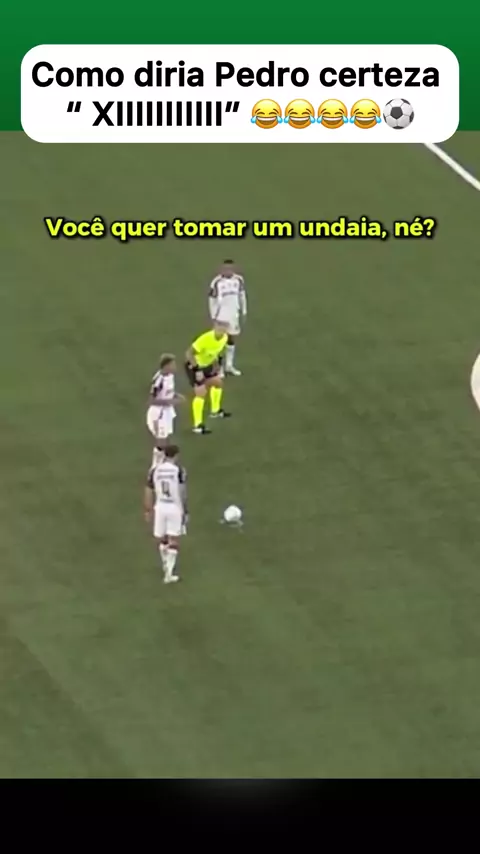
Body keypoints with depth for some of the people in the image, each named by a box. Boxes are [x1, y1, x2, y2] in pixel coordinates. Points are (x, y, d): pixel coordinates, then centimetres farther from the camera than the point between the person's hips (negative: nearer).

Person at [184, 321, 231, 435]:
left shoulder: (224, 337, -12)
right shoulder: (205, 339, -37)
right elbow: (189, 354, -35)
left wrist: (217, 362, 8)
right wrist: (197, 370, -32)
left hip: (207, 364, 8)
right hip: (194, 365, -8)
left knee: (218, 382, 22)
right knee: (201, 392, -13)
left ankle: (215, 411, 45)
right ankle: (198, 425, -6)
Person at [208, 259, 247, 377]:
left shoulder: (239, 280, -4)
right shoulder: (217, 282, -17)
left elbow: (242, 295, 9)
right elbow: (212, 299, -9)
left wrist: (243, 312, 11)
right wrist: (213, 316, -8)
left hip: (234, 314, 5)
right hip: (221, 315, -5)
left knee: (232, 338, 16)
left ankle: (229, 366, 30)